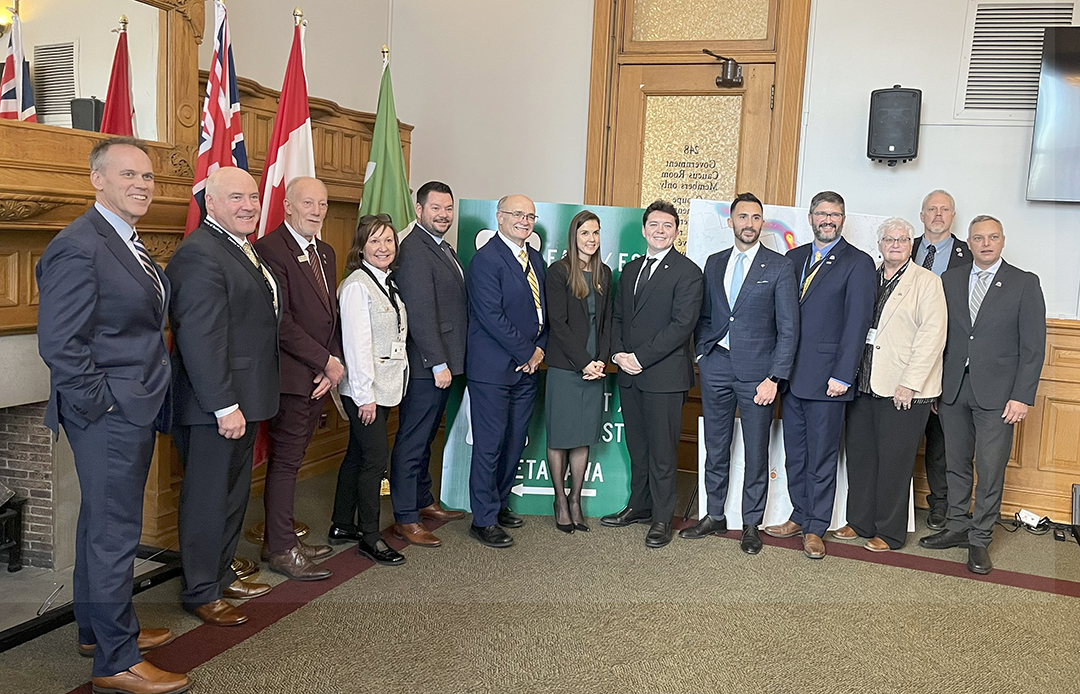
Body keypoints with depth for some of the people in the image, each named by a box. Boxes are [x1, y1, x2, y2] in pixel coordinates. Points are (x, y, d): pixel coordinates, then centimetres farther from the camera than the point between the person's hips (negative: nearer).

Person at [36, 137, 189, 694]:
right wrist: (100, 405, -17)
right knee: (115, 532, -1)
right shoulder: (78, 247, -18)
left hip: (134, 413, 10)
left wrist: (146, 402, 13)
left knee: (103, 524, 21)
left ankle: (98, 629, 36)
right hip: (109, 417, -10)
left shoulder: (129, 244, 13)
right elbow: (59, 344, -22)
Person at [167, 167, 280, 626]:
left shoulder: (242, 248, 15)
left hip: (240, 399, 10)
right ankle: (200, 593, 17)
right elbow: (200, 338, -24)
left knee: (234, 493, 20)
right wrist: (225, 406, -24)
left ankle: (221, 575, 34)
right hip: (214, 404, -10)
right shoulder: (200, 254, -18)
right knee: (208, 498, 3)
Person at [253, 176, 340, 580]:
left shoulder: (325, 252, 15)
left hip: (320, 377, 8)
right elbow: (281, 322, -18)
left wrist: (334, 364, 1)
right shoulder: (270, 249, -12)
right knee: (286, 461, 0)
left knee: (290, 459, 15)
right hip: (292, 376, -8)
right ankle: (282, 551, 10)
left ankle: (278, 540, 25)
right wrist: (327, 362, -14)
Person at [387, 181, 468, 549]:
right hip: (426, 366, -10)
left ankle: (423, 502, 32)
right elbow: (421, 314, -21)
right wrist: (438, 364, -21)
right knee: (412, 441, -1)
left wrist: (448, 361, 13)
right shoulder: (415, 250, -16)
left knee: (425, 437, 19)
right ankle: (404, 519, 7)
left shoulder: (444, 248, 15)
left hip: (443, 362, 10)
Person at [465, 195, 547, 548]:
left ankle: (498, 504, 29)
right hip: (493, 367, -8)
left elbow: (544, 308, 17)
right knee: (490, 444, -1)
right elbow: (492, 317, -19)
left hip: (527, 365, 8)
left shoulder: (535, 258, 13)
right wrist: (528, 351, -11)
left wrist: (539, 349, 2)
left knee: (515, 442, 14)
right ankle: (483, 521, 9)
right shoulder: (486, 259, -13)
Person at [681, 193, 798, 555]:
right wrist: (702, 352, 5)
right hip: (716, 367, 4)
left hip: (757, 372, -4)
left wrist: (775, 378, -11)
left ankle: (752, 524, 18)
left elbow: (788, 328, -5)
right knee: (715, 449, 11)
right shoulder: (714, 263, 11)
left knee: (756, 453, 5)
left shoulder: (779, 267, -3)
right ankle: (715, 516, 25)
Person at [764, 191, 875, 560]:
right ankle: (800, 517, 27)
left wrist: (842, 376, -14)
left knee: (822, 457, 4)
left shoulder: (858, 263, -4)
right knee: (794, 453, 14)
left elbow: (857, 323, -9)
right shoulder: (794, 257, 13)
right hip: (790, 373, 6)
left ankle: (816, 528, 15)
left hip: (826, 378, -5)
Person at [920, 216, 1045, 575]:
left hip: (997, 393, -3)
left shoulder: (1025, 284, 0)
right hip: (953, 390, 3)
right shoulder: (949, 280, 8)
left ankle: (980, 540, 11)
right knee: (956, 465, 11)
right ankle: (958, 527, 26)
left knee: (990, 471, -1)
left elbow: (1033, 346, -3)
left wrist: (1022, 396, -10)